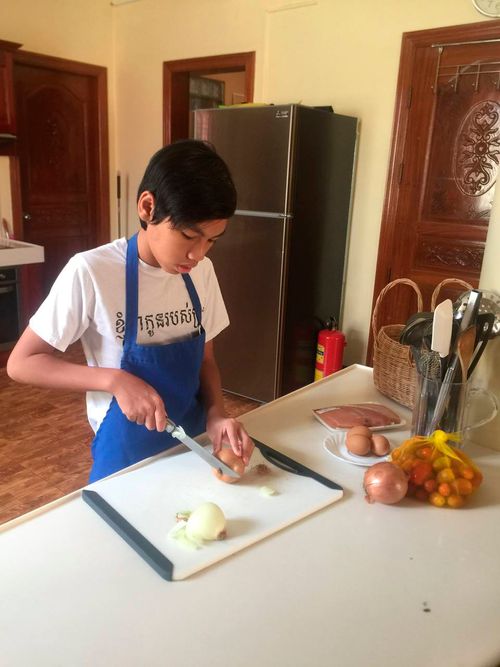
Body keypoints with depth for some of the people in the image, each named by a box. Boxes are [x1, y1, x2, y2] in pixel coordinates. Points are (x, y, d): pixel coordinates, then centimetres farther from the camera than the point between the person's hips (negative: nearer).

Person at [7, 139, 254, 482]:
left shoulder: (202, 271, -6)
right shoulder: (91, 272, -21)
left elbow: (205, 359, 4)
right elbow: (22, 362, -14)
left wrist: (216, 414, -15)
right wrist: (115, 380, -26)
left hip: (194, 447, 5)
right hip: (127, 459, -4)